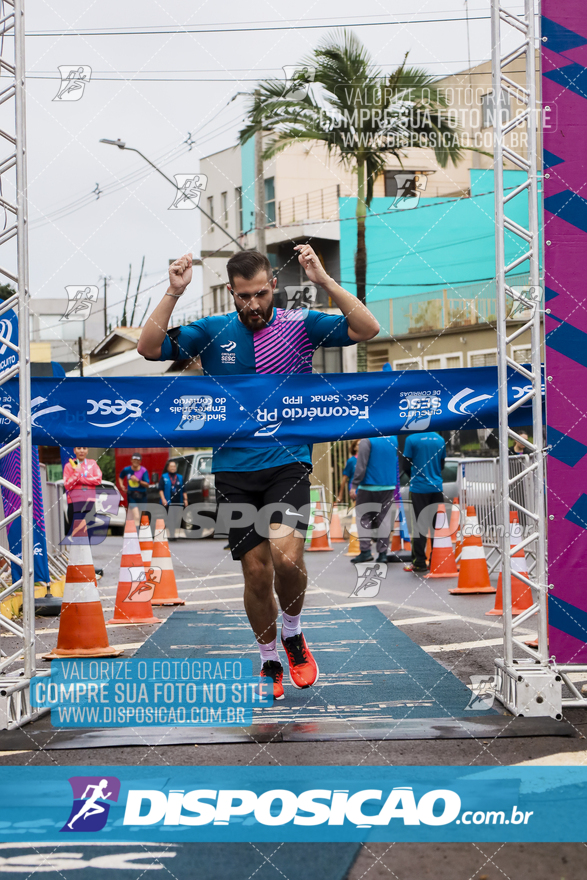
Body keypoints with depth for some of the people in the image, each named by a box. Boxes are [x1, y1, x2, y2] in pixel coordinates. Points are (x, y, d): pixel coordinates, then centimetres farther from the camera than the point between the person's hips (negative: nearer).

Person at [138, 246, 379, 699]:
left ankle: (293, 636, 8)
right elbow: (149, 348, -4)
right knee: (256, 572, 3)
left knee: (286, 556, -22)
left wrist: (324, 280, -19)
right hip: (234, 470, 2)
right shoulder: (211, 331, 4)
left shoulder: (300, 324, 0)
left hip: (288, 462, -2)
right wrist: (174, 293, -15)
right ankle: (270, 662, 24)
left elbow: (367, 328, -10)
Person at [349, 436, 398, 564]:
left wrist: (354, 486, -14)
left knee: (364, 518, 6)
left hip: (368, 487, -4)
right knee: (384, 519, 7)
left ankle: (365, 550, -2)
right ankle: (382, 553, 4)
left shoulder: (366, 441, -11)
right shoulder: (394, 439, 5)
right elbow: (397, 462, 18)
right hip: (389, 487, 4)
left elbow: (361, 466, -16)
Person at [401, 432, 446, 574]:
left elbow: (406, 466, -4)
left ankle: (419, 562, 1)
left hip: (419, 488, -4)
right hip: (437, 487, 4)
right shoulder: (440, 439, 4)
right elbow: (442, 465, 13)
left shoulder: (412, 439, -9)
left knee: (420, 524, 1)